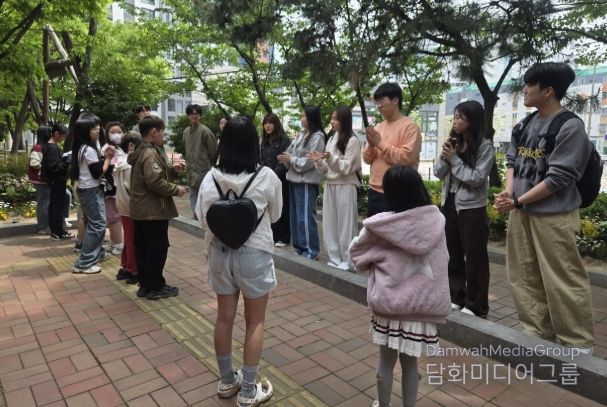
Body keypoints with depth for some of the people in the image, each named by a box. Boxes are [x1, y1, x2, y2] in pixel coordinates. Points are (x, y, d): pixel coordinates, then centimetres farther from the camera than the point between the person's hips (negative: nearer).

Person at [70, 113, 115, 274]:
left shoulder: (82, 148, 11)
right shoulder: (89, 150, -19)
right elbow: (98, 173, -16)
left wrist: (105, 156, 6)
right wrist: (108, 158, -8)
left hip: (86, 190, 10)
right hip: (92, 191, -10)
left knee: (92, 223, 19)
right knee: (98, 225, -7)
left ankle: (97, 253, 32)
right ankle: (84, 263, -4)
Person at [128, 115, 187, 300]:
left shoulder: (140, 152, 15)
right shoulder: (150, 153, -19)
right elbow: (155, 182, -28)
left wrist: (171, 169, 15)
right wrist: (176, 189, -16)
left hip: (140, 209, 10)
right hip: (153, 211, -10)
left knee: (143, 248, 14)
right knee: (157, 249, 0)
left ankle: (144, 285, 24)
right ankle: (155, 288, 10)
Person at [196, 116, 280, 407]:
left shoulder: (211, 178, -8)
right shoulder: (267, 177, -15)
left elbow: (202, 217, 2)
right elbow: (275, 216, 0)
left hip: (220, 253, 3)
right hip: (255, 254, -3)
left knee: (224, 318, 17)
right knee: (255, 322, 11)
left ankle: (226, 381, 35)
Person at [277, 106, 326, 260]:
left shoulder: (317, 137, -10)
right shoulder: (300, 135, 15)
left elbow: (310, 161, -17)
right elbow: (291, 152, 14)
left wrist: (290, 159, -12)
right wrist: (286, 158, -7)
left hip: (307, 181, -8)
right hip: (294, 179, 8)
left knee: (305, 217, -5)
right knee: (295, 216, 13)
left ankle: (311, 250, 5)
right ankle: (299, 247, 23)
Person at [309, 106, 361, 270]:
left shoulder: (352, 141, -6)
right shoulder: (331, 140, 14)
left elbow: (346, 168, -11)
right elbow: (326, 169, 13)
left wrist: (330, 158, -24)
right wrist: (319, 161, -7)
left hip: (345, 186, -7)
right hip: (329, 186, 7)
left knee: (345, 224, -1)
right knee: (330, 223, 8)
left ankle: (346, 260, 10)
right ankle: (334, 258, 19)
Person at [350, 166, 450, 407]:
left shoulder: (379, 226, -16)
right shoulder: (436, 220, -8)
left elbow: (356, 254, 0)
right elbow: (443, 259, 5)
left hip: (389, 302, -2)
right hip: (422, 304, 2)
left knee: (387, 361, 17)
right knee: (410, 362, 17)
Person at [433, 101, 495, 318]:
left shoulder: (485, 146, -9)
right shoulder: (453, 143, 6)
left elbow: (476, 178, -16)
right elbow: (438, 173, 5)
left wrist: (454, 159, -13)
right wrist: (444, 156, -11)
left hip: (472, 208, -6)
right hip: (449, 204, 6)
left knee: (474, 258, 4)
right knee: (453, 254, 14)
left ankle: (475, 305, 16)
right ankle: (456, 297, 28)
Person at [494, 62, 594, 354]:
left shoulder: (570, 127, -13)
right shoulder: (527, 123, 9)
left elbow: (558, 178, -17)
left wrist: (517, 201, -13)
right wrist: (508, 191, -8)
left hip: (553, 215, -7)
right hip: (522, 212, 8)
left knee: (563, 280, 1)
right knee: (524, 275, 15)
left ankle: (579, 342, 19)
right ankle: (537, 330, 31)